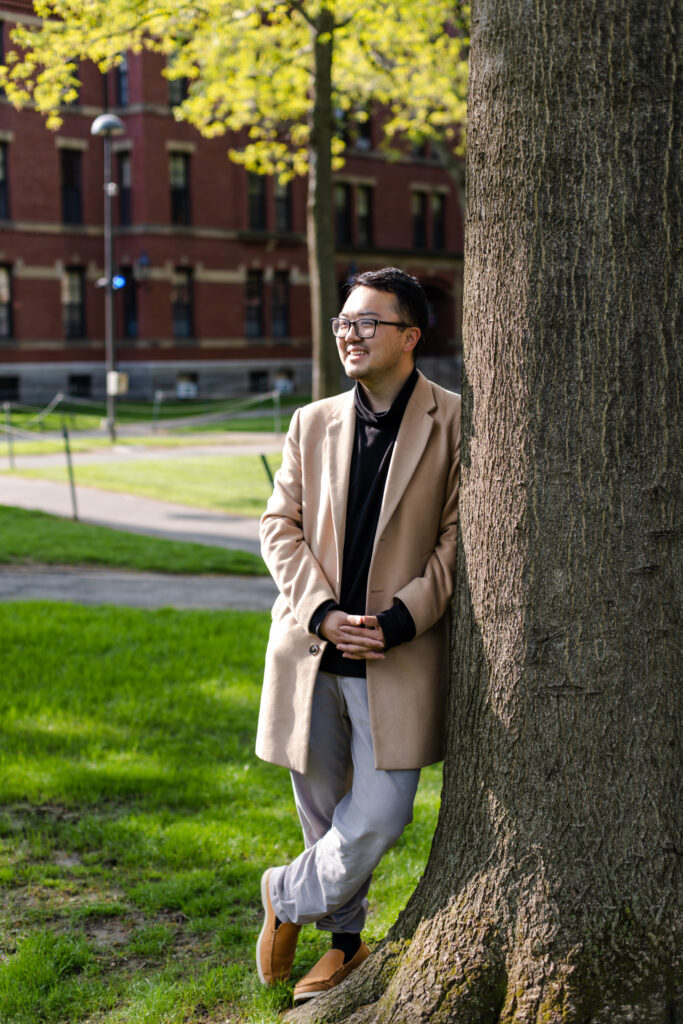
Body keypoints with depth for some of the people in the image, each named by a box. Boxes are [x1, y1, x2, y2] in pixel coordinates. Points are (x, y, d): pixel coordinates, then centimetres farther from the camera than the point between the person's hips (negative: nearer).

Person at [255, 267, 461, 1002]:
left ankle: (290, 897, 19)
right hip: (311, 650, 3)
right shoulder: (312, 423, 8)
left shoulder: (454, 422, -3)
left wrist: (400, 619, -15)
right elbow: (280, 525, 5)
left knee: (379, 816, -9)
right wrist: (323, 613, -10)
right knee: (324, 807, 13)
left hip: (399, 657, -3)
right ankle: (345, 941, 33)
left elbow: (458, 537, -5)